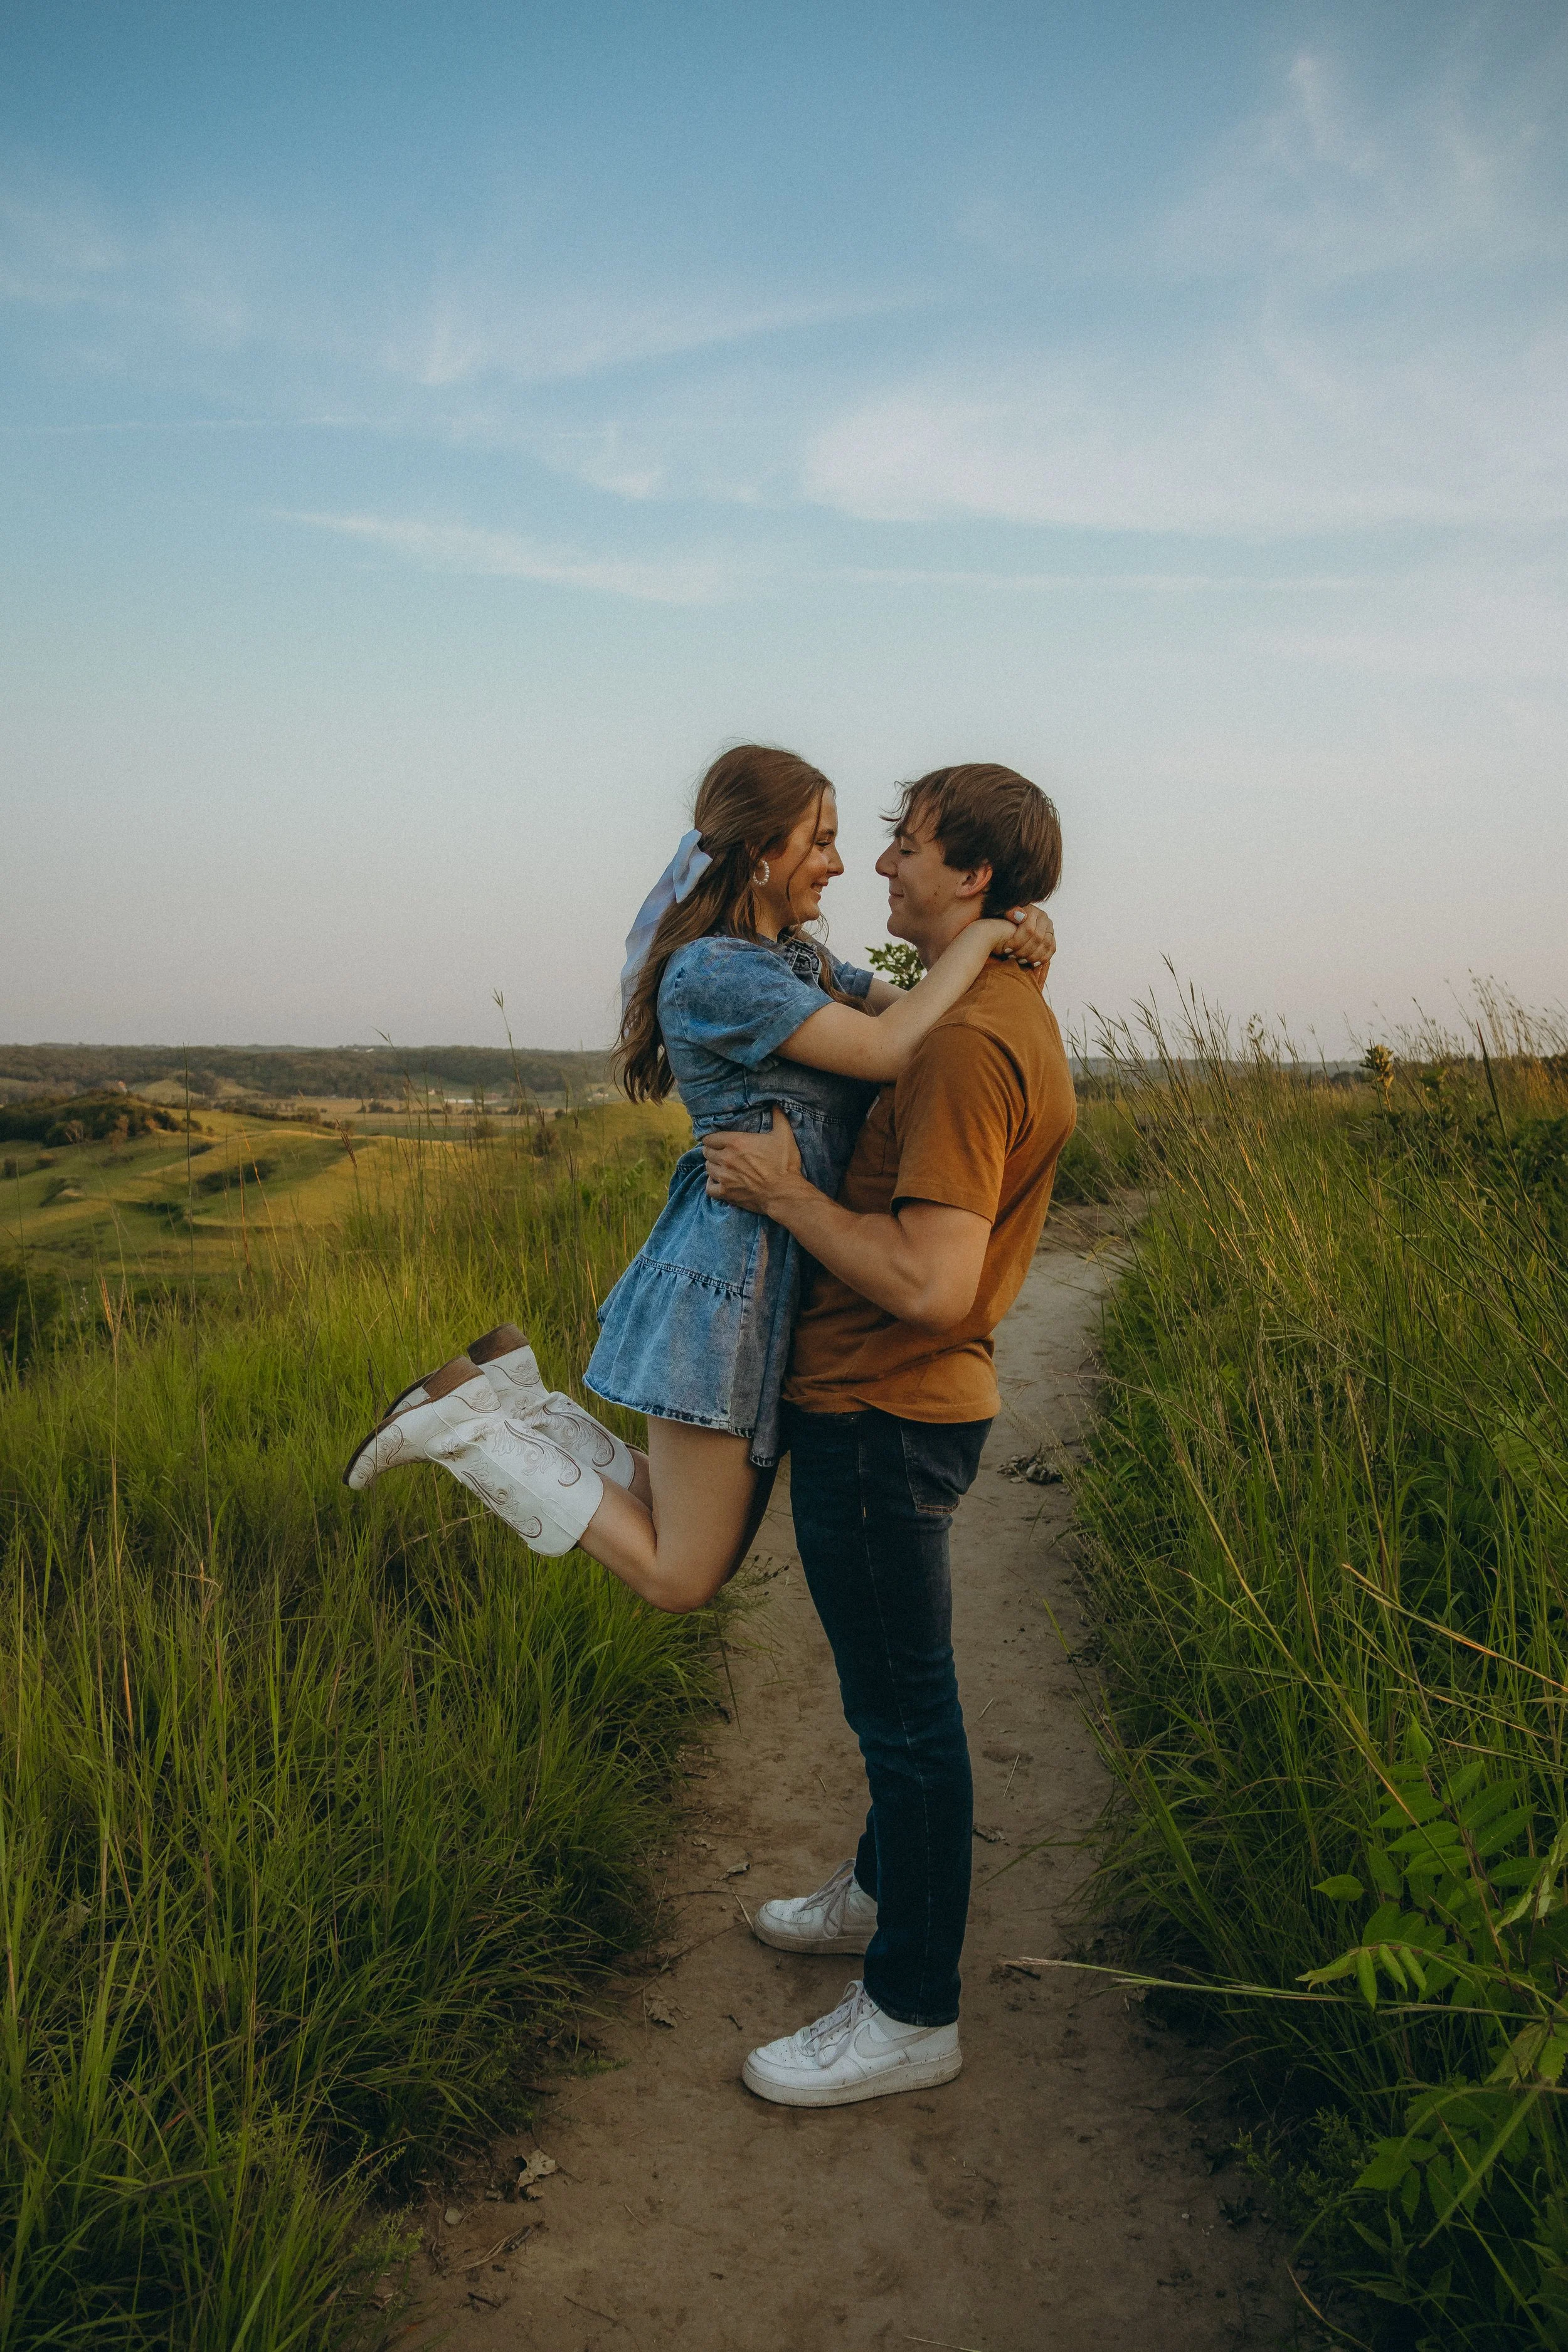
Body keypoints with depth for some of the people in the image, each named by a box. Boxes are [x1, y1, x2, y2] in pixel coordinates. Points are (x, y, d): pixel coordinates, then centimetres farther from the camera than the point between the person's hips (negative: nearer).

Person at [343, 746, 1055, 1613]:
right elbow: (888, 1049, -21)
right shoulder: (711, 972, -15)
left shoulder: (802, 962, 16)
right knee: (679, 1577, -2)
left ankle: (513, 1389, 17)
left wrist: (1014, 947, -6)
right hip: (730, 1282, -10)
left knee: (695, 1553, 13)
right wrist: (980, 935, -11)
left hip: (784, 1279, 10)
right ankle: (466, 1422, 6)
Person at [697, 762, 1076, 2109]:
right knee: (897, 1693, 24)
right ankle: (884, 1895, 43)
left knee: (905, 1709, 2)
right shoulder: (1014, 1012, 10)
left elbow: (929, 1283, -30)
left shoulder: (968, 1044, -24)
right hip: (895, 1401, 10)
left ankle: (913, 2013, 17)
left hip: (883, 1417, -10)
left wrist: (785, 1192, -20)